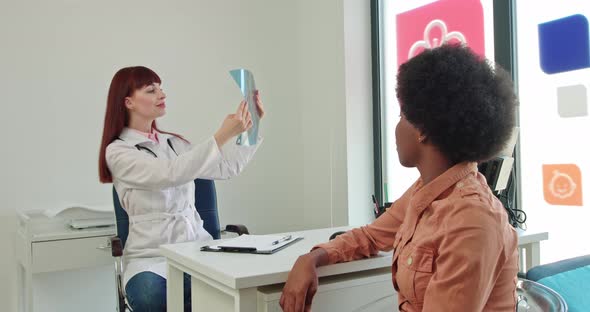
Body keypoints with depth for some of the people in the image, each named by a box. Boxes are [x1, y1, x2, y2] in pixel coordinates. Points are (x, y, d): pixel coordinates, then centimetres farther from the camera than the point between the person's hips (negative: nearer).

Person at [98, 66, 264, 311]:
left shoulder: (174, 143, 16)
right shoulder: (118, 152, -3)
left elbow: (226, 168, 11)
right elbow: (170, 174, -20)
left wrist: (251, 126, 1)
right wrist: (222, 135, -25)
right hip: (150, 256, -4)